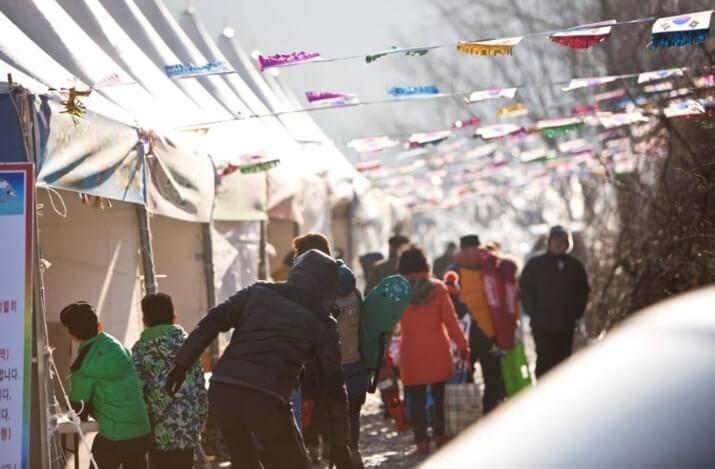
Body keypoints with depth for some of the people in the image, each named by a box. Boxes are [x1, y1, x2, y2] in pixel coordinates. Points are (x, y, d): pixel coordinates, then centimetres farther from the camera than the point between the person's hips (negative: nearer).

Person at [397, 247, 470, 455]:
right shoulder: (437, 288, -2)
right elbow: (451, 320, -4)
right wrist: (463, 348, 1)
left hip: (411, 354, -1)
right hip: (438, 352, 1)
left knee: (416, 398, 4)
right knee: (439, 395, 14)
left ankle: (422, 440, 1)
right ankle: (440, 436, 17)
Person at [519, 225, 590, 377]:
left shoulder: (575, 266, 7)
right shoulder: (535, 264, 4)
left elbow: (583, 291, 9)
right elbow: (525, 289, 4)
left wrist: (576, 312, -1)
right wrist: (532, 312, -5)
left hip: (565, 325, 1)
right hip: (541, 324, -1)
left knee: (563, 359, 4)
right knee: (544, 360, -4)